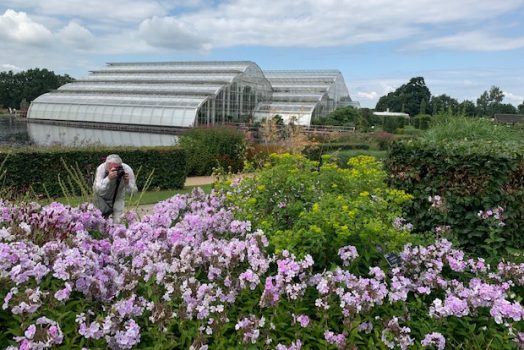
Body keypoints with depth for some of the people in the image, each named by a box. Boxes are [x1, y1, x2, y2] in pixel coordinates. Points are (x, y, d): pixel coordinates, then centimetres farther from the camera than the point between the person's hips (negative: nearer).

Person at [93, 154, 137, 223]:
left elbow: (133, 191, -24)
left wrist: (127, 183, -44)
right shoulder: (101, 168, -34)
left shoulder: (127, 170, -30)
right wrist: (108, 179, -59)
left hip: (117, 197, 1)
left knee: (117, 221, -4)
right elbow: (97, 190, -45)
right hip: (102, 197, -1)